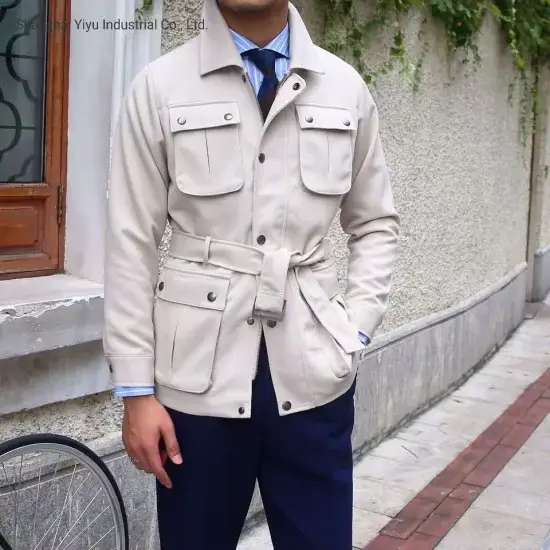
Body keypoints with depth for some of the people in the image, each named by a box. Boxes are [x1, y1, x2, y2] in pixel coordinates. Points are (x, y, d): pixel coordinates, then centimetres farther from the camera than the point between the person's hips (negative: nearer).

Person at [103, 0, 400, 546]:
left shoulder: (345, 87, 5)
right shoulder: (159, 86, -2)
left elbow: (376, 224, 14)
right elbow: (131, 242, -1)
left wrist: (355, 331, 1)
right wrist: (136, 388, -3)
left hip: (312, 372, 2)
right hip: (199, 374, -1)